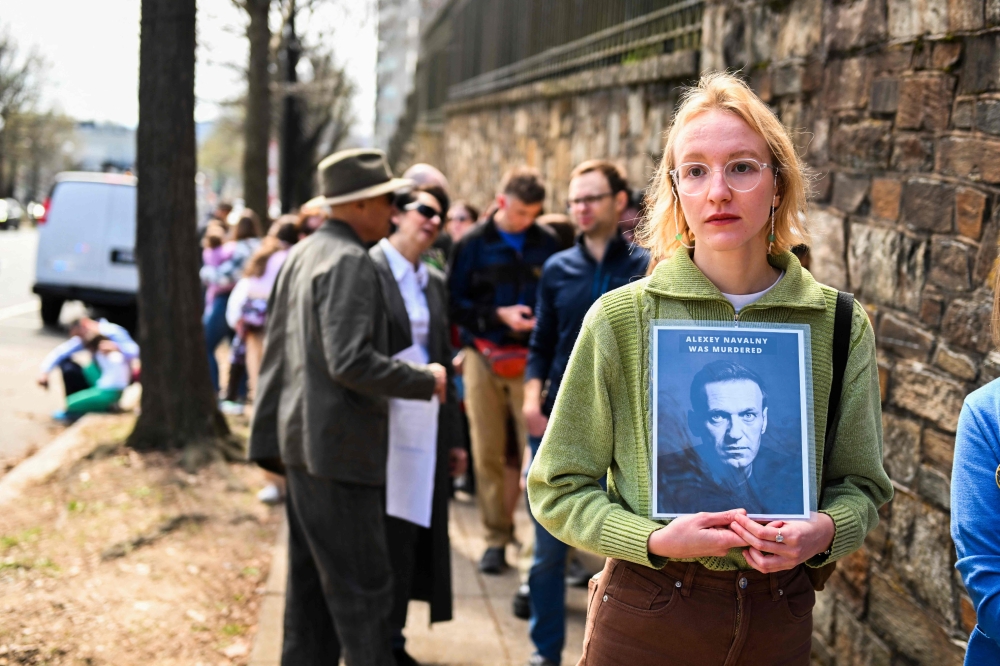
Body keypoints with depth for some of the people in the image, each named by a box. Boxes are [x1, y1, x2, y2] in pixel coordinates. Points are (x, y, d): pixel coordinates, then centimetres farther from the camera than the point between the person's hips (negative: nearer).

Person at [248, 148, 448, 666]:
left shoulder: (301, 256, 14)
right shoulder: (350, 261, -16)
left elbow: (274, 355, 17)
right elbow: (350, 361, -25)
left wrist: (269, 442, 20)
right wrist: (424, 380, -13)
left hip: (302, 442, 10)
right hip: (340, 448, -10)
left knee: (311, 586, 15)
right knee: (363, 589, -3)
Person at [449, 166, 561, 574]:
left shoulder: (548, 244, 5)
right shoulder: (473, 244, 4)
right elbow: (456, 303, 0)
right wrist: (498, 315, -12)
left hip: (532, 358, 0)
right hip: (484, 357, 1)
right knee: (488, 452, 4)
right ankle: (496, 537, 14)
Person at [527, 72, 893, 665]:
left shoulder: (839, 323, -1)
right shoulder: (621, 317, -7)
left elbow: (861, 483, 7)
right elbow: (558, 488, -3)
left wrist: (825, 530, -15)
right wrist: (654, 540, -19)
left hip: (780, 617, 2)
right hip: (646, 619, -2)